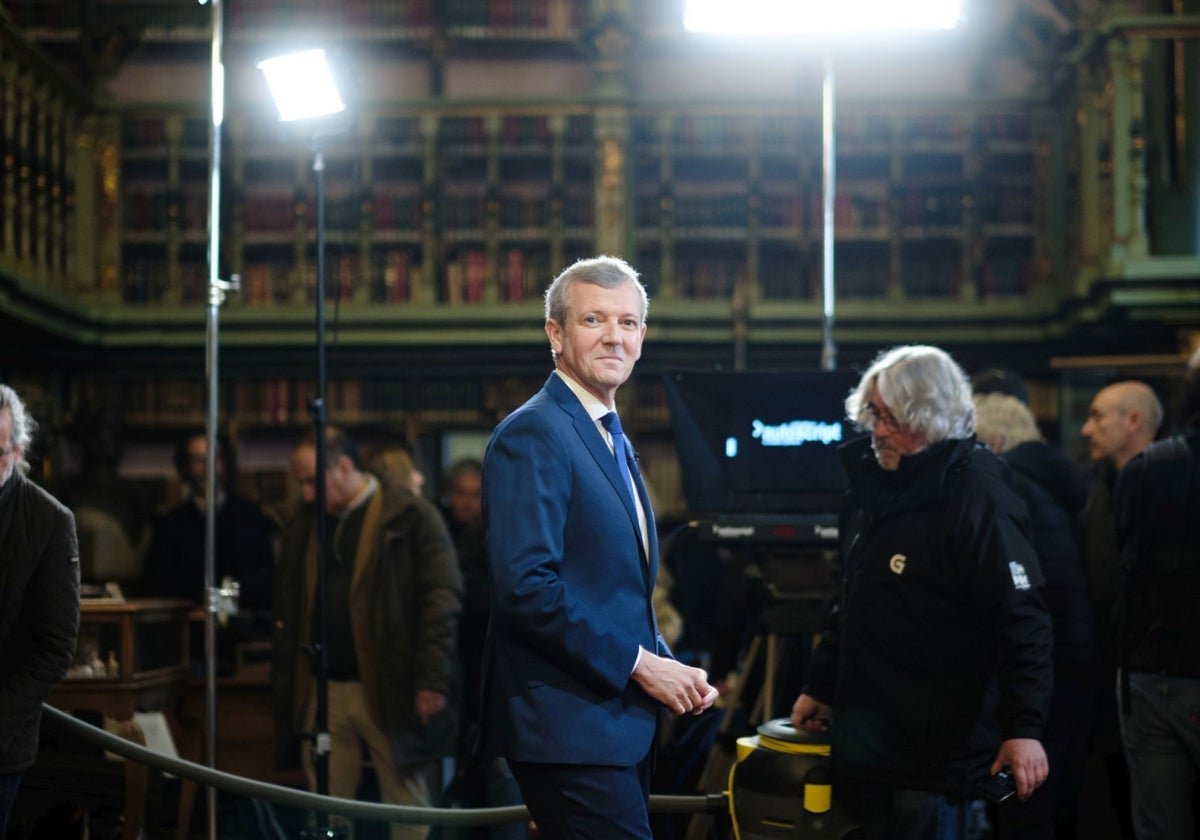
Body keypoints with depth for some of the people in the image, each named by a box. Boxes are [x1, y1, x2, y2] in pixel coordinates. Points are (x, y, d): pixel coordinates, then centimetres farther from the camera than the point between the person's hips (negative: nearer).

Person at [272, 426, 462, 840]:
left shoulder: (411, 517, -3)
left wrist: (432, 680, -14)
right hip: (324, 692, 5)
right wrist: (284, 690, 10)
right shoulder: (304, 529, 15)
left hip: (391, 692, -5)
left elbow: (441, 600, -8)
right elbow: (288, 615, 17)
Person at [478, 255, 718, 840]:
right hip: (569, 721, -9)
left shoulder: (612, 440, 19)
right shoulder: (533, 434, -12)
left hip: (620, 717, 10)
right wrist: (637, 663, -17)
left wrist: (670, 670, 6)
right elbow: (525, 584, -22)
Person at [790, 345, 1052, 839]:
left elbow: (1022, 619, -19)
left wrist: (1024, 727, -26)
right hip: (868, 743, 8)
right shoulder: (872, 487, 13)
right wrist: (819, 687, 25)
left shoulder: (976, 497, -13)